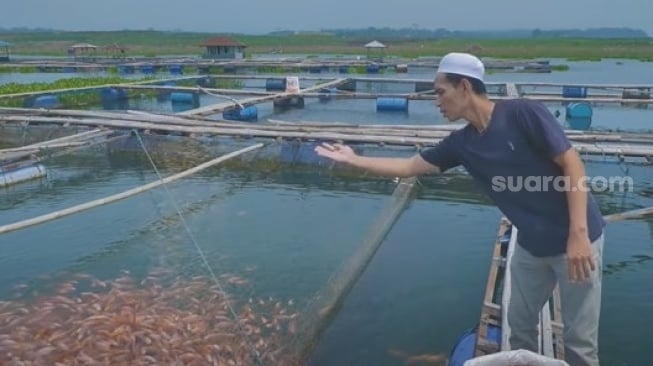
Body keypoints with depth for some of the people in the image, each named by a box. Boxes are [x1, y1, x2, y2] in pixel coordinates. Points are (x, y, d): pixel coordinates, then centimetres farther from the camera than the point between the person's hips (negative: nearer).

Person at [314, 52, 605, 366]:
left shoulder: (522, 113, -19)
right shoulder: (461, 143, -1)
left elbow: (573, 165, -19)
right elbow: (408, 167, 7)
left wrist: (578, 234, -24)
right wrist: (354, 159, 6)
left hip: (575, 239, -6)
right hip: (531, 245, 6)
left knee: (578, 338, 4)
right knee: (519, 325, 17)